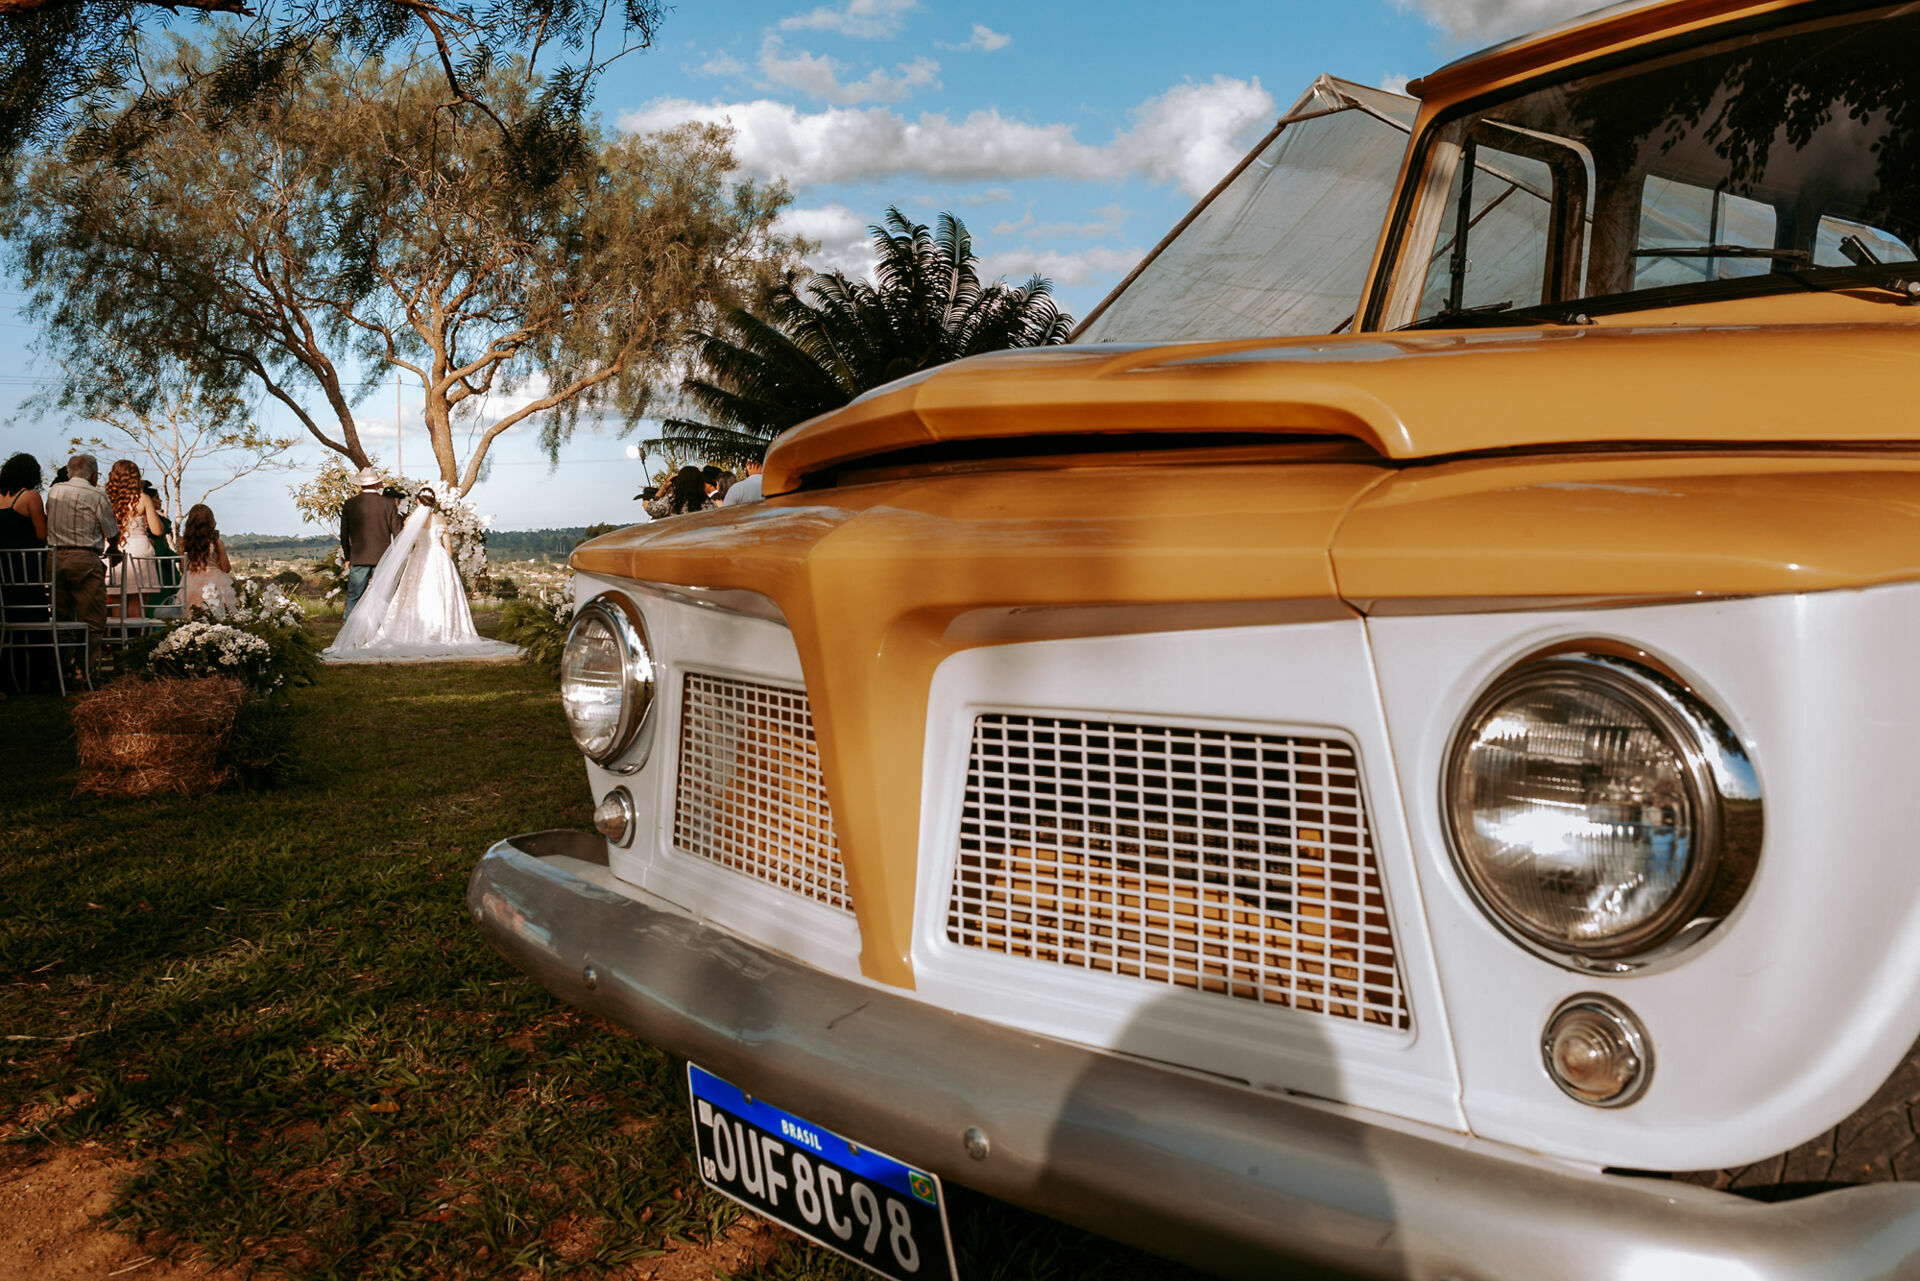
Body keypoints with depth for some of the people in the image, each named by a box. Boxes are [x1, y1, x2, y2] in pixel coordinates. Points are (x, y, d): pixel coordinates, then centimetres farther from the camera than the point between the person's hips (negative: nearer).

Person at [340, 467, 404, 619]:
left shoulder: (349, 505, 0)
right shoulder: (389, 504, -3)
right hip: (384, 558, -1)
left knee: (353, 597, 7)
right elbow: (397, 533, -1)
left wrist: (348, 557, 15)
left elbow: (344, 535, 5)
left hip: (358, 558, 1)